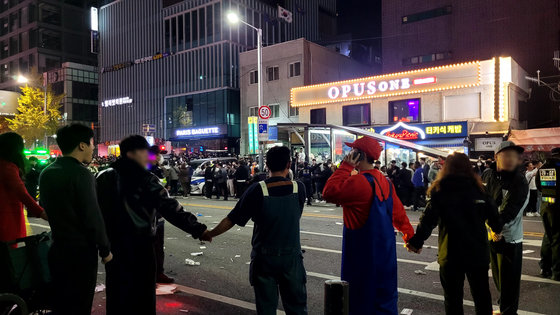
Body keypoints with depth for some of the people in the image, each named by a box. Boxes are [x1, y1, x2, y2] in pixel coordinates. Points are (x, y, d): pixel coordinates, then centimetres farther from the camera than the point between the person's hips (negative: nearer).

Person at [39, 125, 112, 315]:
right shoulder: (81, 173, -19)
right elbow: (93, 217, -20)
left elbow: (45, 206, 15)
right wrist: (105, 249, -10)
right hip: (81, 251, -7)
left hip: (57, 249, 8)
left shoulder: (46, 173, 5)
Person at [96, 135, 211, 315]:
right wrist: (198, 230, -16)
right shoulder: (145, 180, -15)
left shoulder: (104, 177, 3)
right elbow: (171, 210, -19)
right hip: (138, 246, -5)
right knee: (142, 294, 10)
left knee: (117, 292, 20)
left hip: (111, 243, 6)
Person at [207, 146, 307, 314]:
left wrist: (209, 234, 6)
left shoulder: (257, 190, -14)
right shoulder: (299, 188, -8)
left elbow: (231, 220, -8)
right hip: (292, 256, 1)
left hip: (264, 258, -1)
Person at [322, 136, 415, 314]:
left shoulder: (360, 182, -22)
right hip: (385, 251, 8)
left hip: (363, 253, -8)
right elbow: (398, 213, 11)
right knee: (385, 299, 20)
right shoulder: (385, 182, 5)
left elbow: (329, 192, -26)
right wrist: (410, 235, 22)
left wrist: (346, 166, -18)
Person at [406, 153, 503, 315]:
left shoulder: (440, 190, -9)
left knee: (453, 297, 13)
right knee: (482, 295, 20)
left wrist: (416, 242, -5)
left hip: (451, 254, -2)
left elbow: (428, 220, -14)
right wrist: (499, 231, 20)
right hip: (478, 252, 2)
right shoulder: (478, 188, -4)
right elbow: (494, 216, 0)